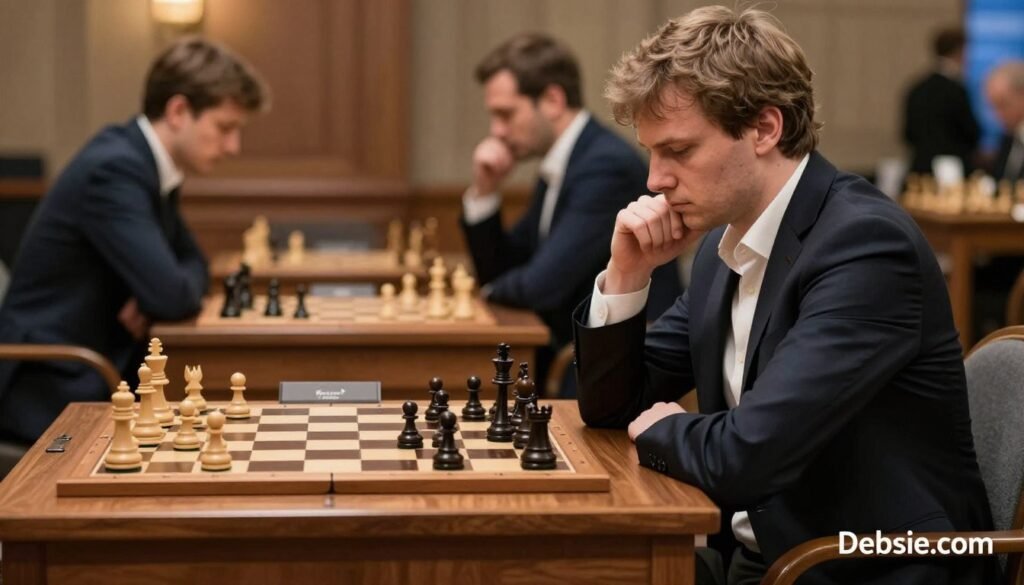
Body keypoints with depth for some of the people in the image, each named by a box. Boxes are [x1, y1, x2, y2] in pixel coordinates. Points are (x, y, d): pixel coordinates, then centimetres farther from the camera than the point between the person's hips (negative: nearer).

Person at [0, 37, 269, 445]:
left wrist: (151, 300, -2)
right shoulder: (114, 168, -20)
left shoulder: (150, 164, 7)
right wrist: (157, 297, -3)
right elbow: (172, 295, -27)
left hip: (95, 378, 9)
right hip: (50, 393, -8)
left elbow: (191, 262, 19)